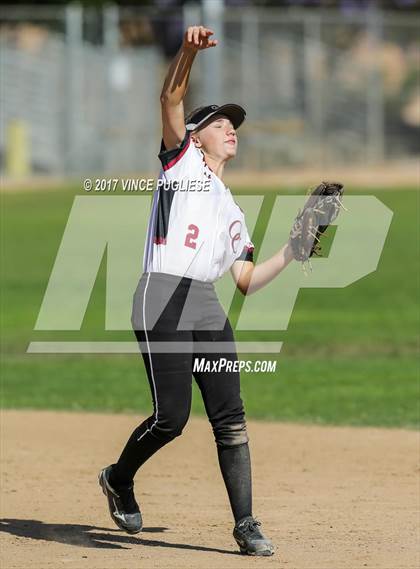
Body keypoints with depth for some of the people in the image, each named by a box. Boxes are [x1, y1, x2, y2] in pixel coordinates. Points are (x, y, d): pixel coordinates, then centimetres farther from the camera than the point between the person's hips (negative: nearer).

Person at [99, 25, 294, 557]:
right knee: (172, 416, -11)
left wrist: (291, 253, 9)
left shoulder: (233, 212, 26)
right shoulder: (181, 159, 12)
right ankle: (119, 479, 16)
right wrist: (189, 51, -20)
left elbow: (246, 281, 20)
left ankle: (245, 523, -1)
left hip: (208, 308, 6)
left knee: (230, 416, -3)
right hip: (163, 299, -6)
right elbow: (171, 98, -5)